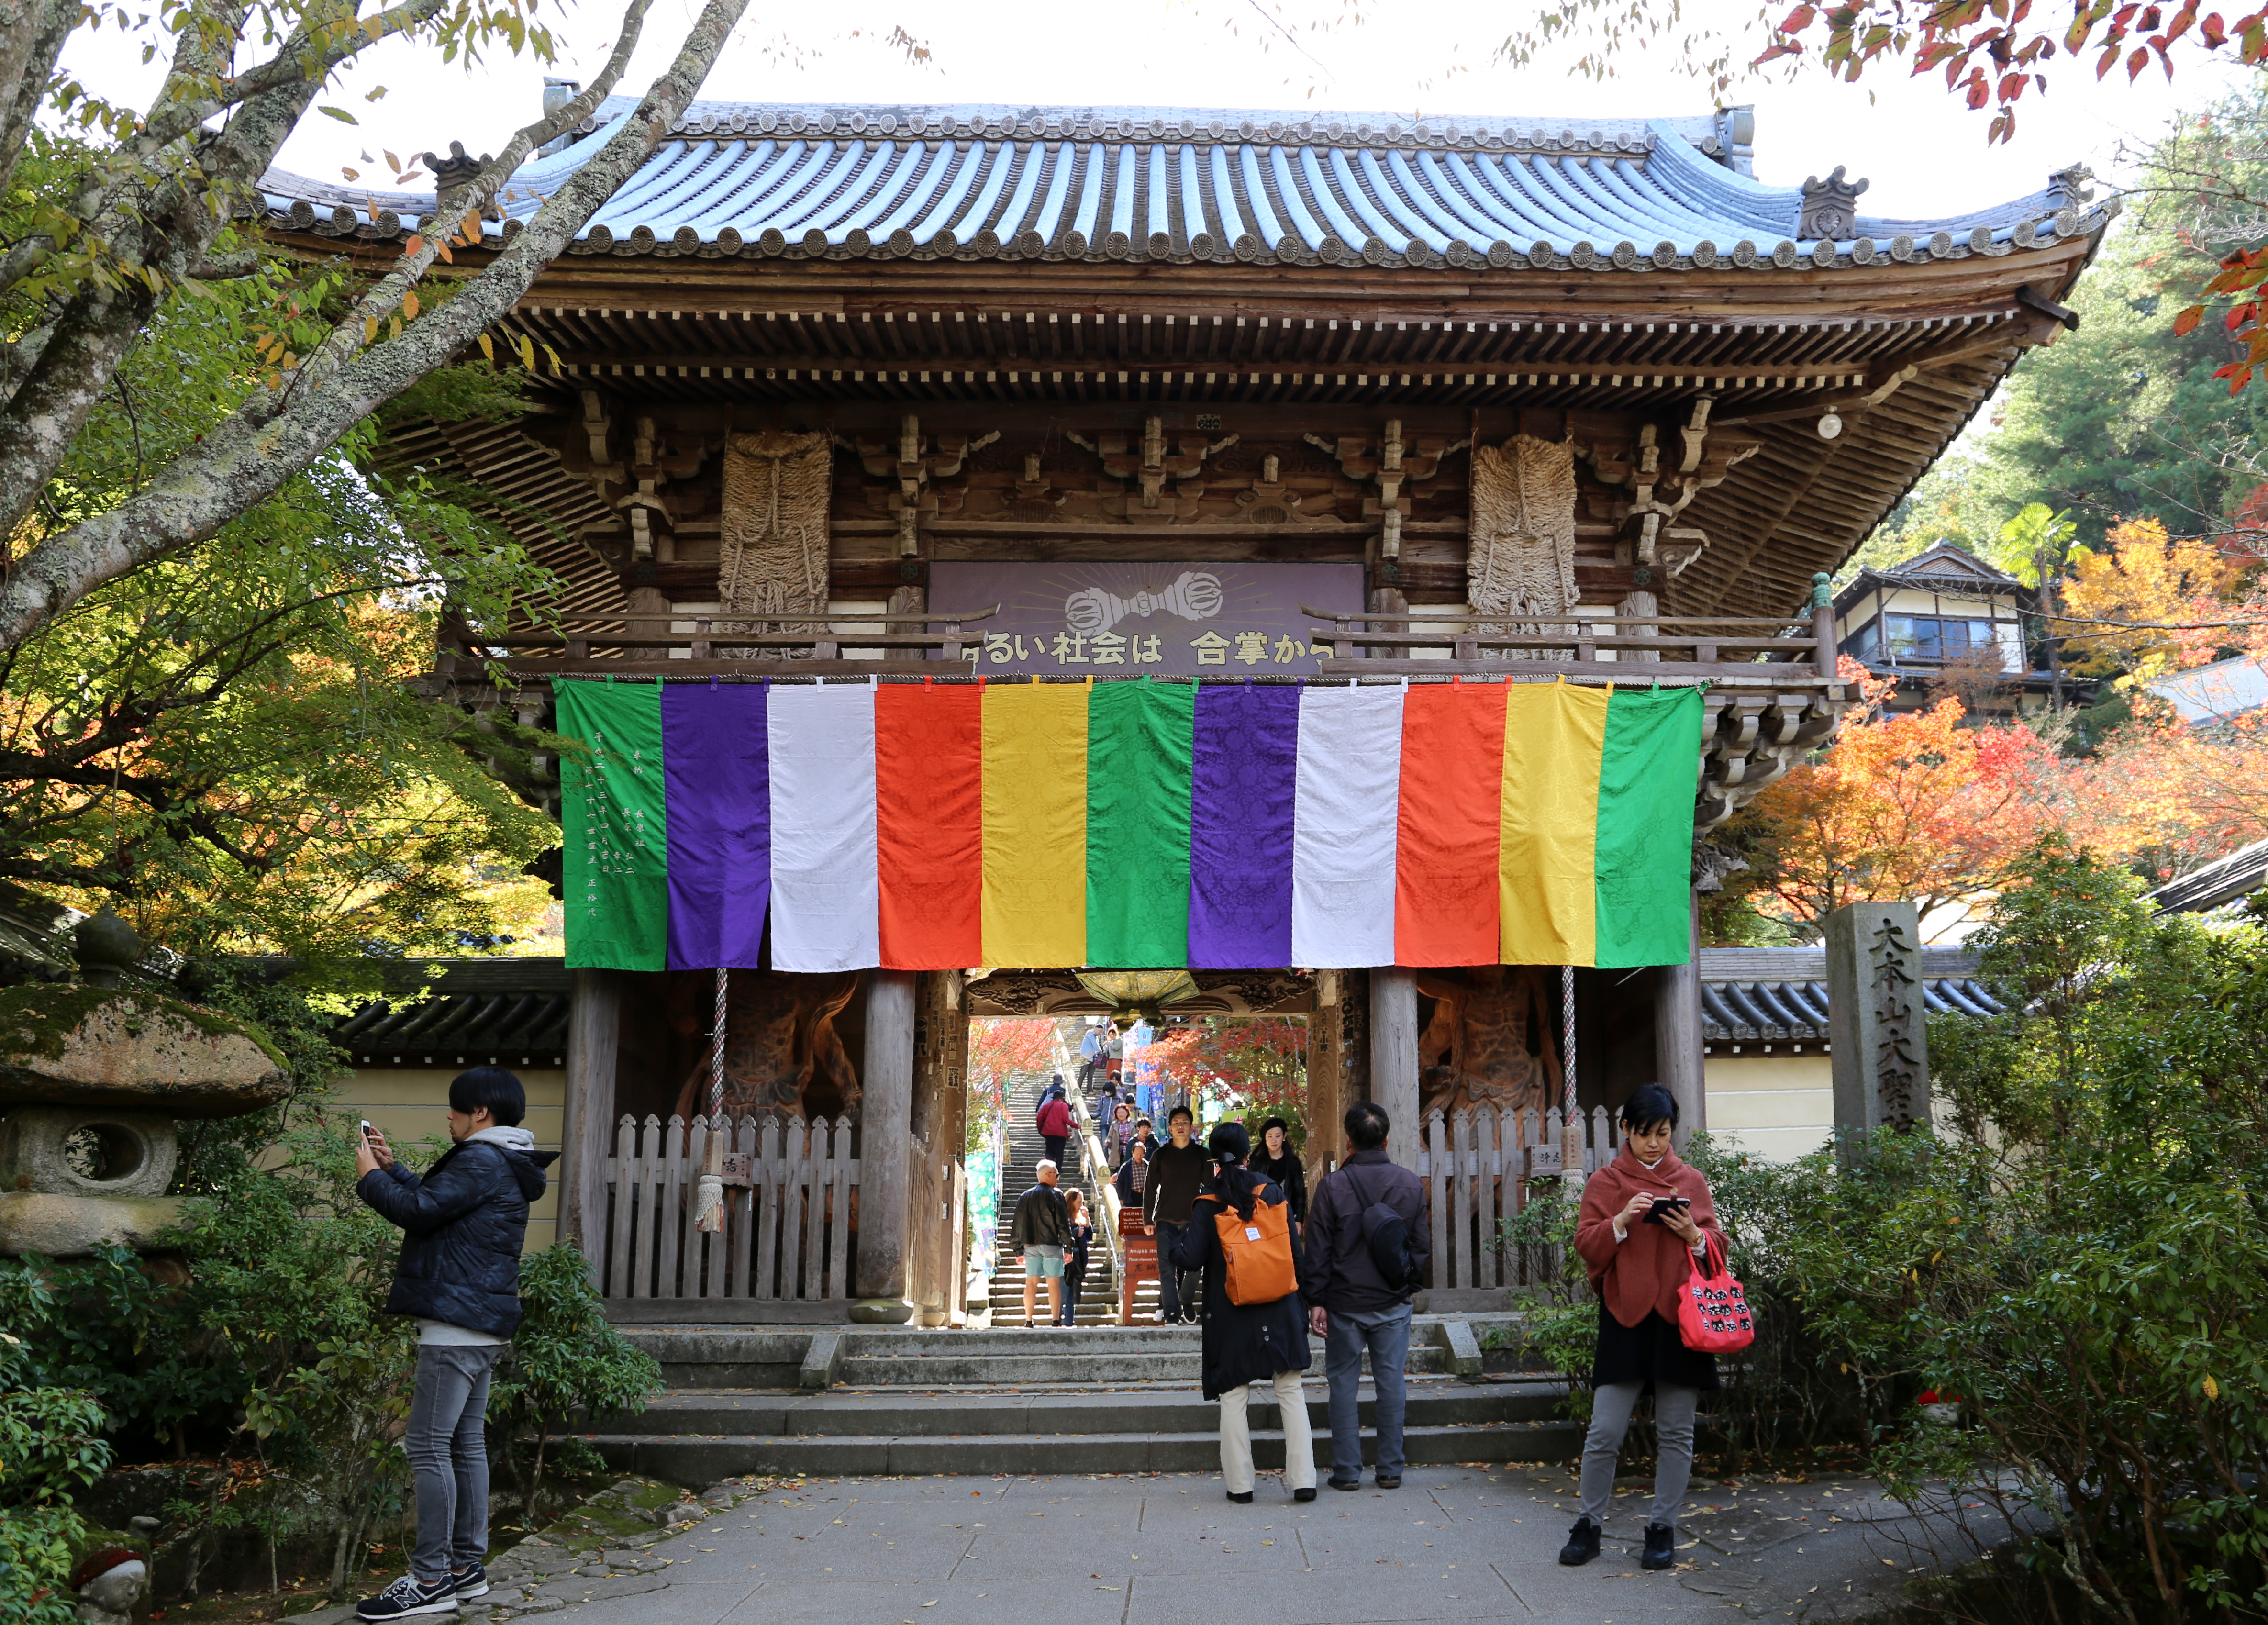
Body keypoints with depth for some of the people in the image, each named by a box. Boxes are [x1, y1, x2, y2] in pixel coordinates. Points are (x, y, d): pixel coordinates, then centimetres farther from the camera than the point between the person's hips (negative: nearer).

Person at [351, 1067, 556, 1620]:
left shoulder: (481, 1160, -14)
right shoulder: (504, 1165, 18)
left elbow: (419, 1212, -17)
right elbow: (437, 1203, 26)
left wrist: (370, 1177, -2)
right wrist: (392, 1167, 23)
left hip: (457, 1325, -11)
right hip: (482, 1324, 11)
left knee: (428, 1448, -7)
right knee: (466, 1444, 13)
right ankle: (466, 1568, 19)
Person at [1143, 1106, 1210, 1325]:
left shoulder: (1201, 1154, 6)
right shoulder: (1160, 1155, 6)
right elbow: (1151, 1190, 6)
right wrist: (1148, 1220, 1)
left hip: (1194, 1220, 0)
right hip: (1166, 1221, 0)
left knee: (1193, 1266, 3)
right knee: (1167, 1268, -6)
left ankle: (1187, 1304, 24)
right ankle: (1171, 1313, -5)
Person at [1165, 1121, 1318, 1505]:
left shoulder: (1207, 1202, -7)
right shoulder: (1270, 1190, -1)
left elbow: (1191, 1259, -11)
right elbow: (1293, 1248, 2)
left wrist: (1168, 1242, 10)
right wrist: (1296, 1293, 12)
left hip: (1231, 1314, -2)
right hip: (1278, 1308, 2)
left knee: (1234, 1396, 7)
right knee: (1290, 1390, 7)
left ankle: (1240, 1484, 9)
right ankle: (1303, 1480, 5)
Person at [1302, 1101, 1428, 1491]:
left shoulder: (1333, 1185, -9)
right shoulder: (1411, 1184, -1)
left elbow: (1317, 1249, -7)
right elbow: (1422, 1246, 6)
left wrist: (1316, 1300, -1)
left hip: (1344, 1302, -2)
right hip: (1393, 1302, 2)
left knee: (1344, 1384, 6)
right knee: (1391, 1383, 8)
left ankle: (1347, 1471, 9)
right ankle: (1391, 1469, 13)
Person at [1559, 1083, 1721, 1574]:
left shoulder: (1691, 1181, 11)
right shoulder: (1605, 1182, 5)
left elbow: (1716, 1243, 12)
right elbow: (1586, 1245, 0)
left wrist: (1693, 1235, -9)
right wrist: (1622, 1222, -17)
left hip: (1680, 1316, 2)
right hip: (1625, 1317, -1)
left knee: (1675, 1432, 5)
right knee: (1605, 1431, -3)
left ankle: (1664, 1530, 17)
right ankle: (1589, 1525, 13)